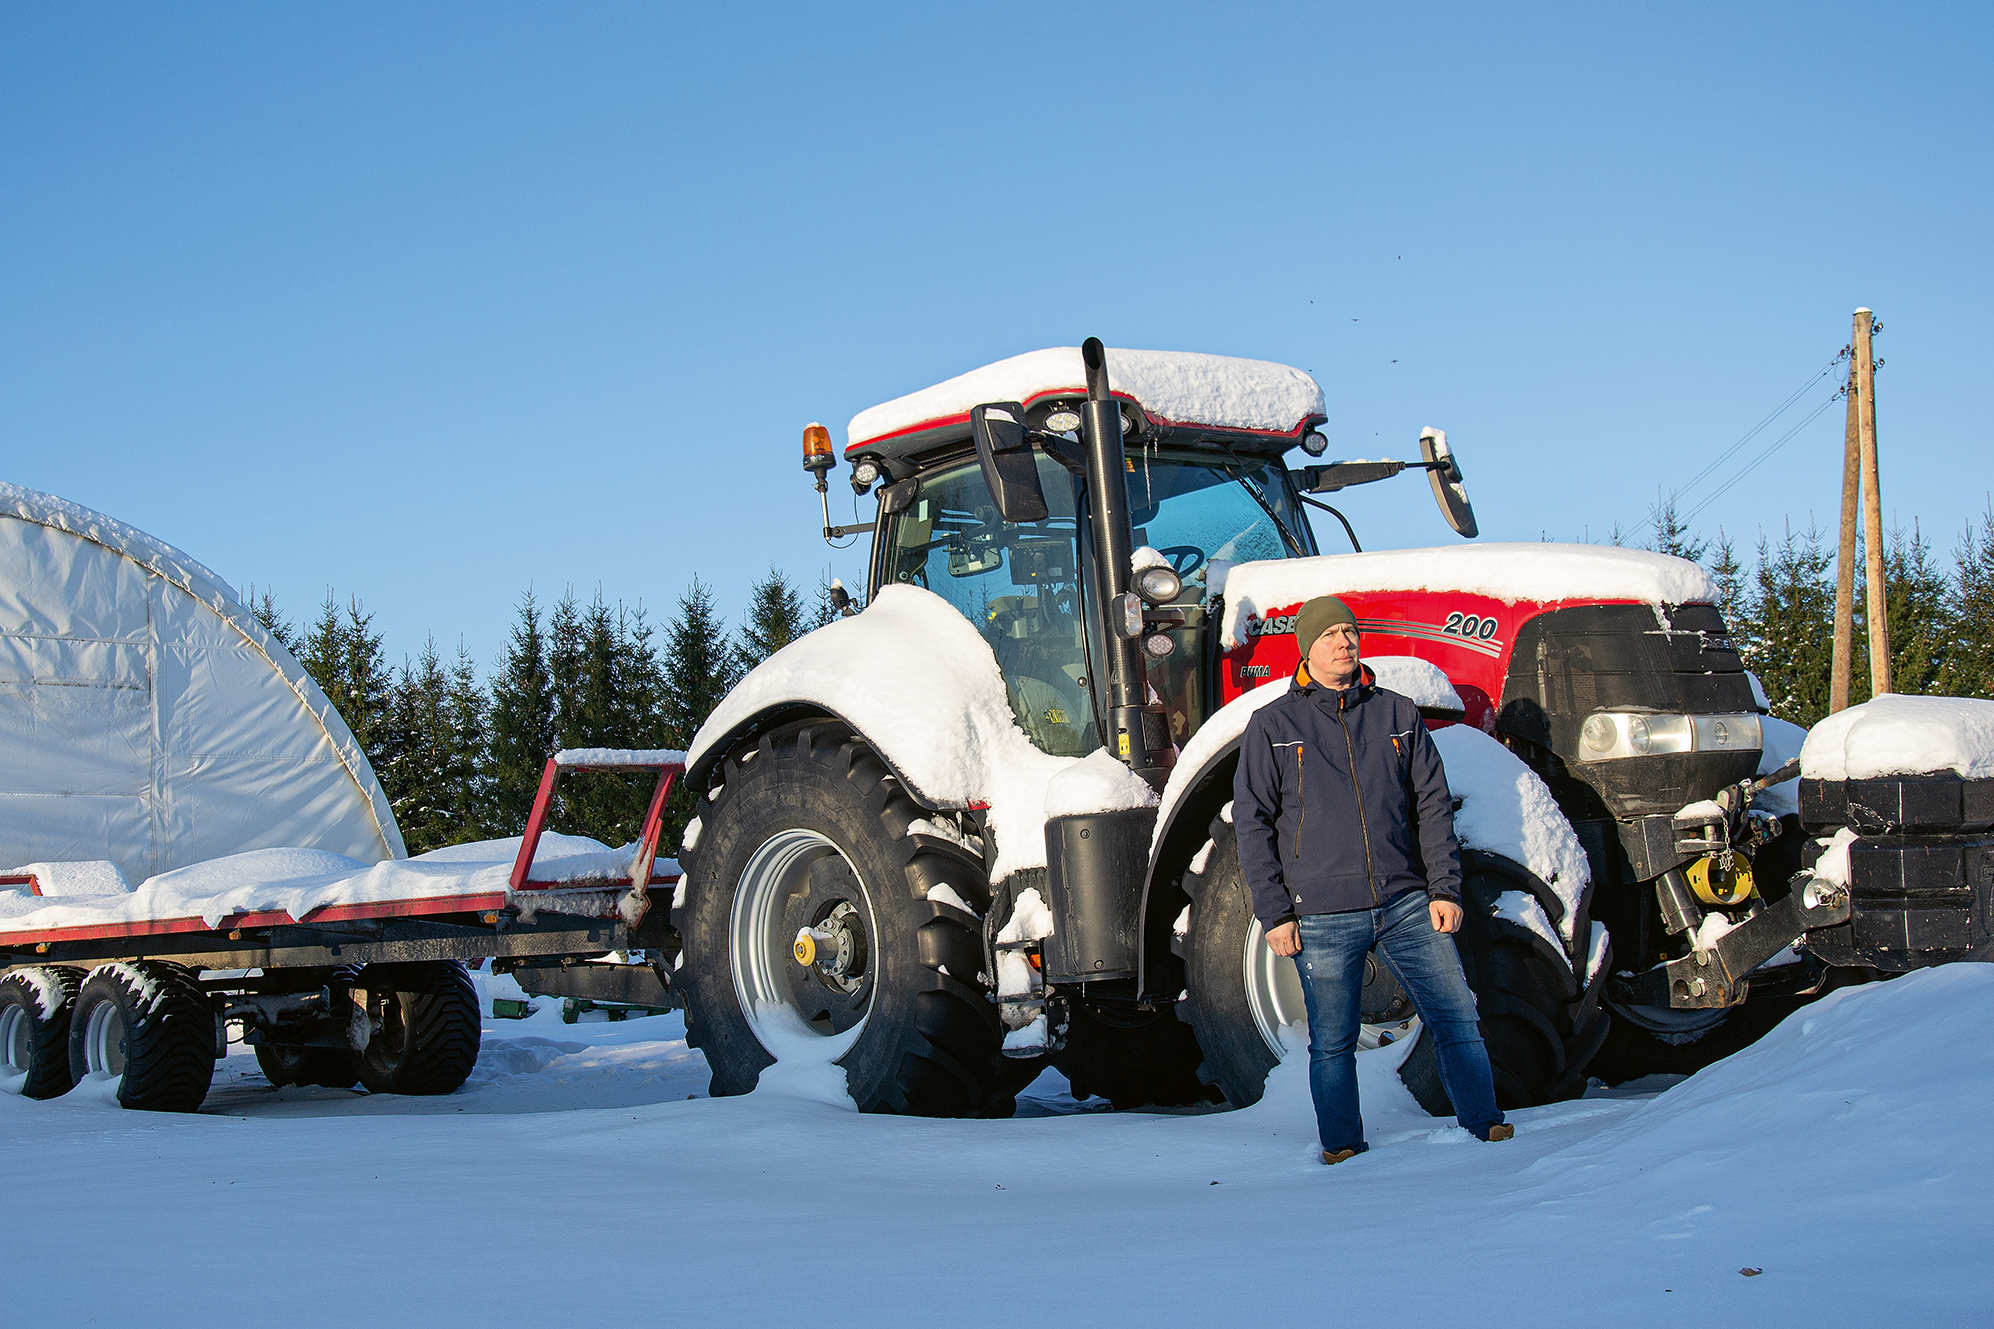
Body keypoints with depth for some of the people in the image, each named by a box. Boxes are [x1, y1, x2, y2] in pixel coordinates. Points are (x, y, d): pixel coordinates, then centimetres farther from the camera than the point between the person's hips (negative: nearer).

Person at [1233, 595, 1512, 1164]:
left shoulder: (1397, 714, 10)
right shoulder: (1272, 726, 3)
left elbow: (1433, 804, 10)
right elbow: (1252, 823, 1)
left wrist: (1445, 887, 1)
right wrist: (1274, 911, -5)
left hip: (1407, 904, 2)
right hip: (1323, 915, -2)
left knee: (1457, 1018, 2)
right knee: (1332, 1043, 5)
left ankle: (1485, 1125, 16)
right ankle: (1342, 1148, 19)